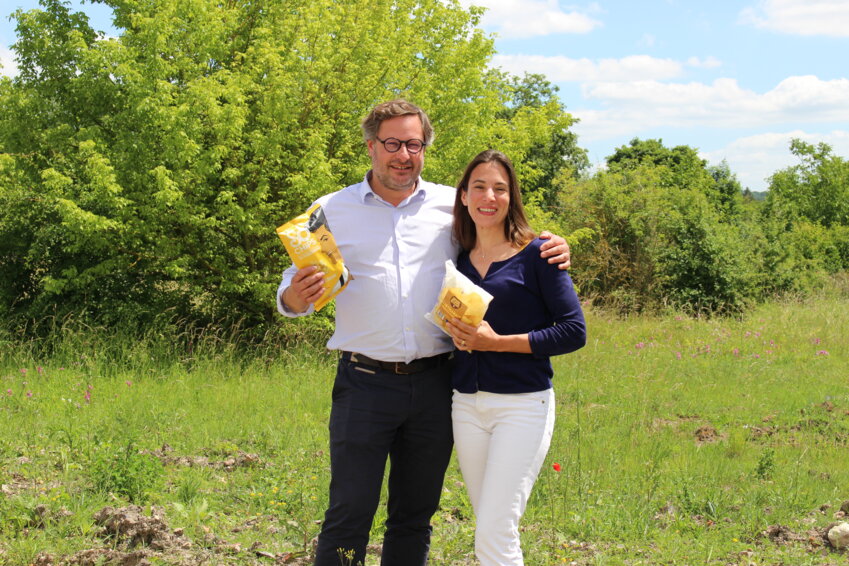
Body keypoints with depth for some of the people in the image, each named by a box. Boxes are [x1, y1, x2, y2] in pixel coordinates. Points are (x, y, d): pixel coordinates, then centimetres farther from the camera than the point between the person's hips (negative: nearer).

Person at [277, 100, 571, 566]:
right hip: (365, 383, -2)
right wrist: (297, 297, -21)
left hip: (434, 383, 2)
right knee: (349, 515, -4)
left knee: (416, 516, 12)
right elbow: (292, 296, 4)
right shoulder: (333, 210, 4)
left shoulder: (453, 206, 7)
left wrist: (549, 249, -2)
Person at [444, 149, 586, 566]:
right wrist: (456, 333, -4)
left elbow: (574, 331, -9)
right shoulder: (458, 260, 9)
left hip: (522, 405, -6)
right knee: (488, 529, 12)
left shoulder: (536, 254, -6)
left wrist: (497, 342, -16)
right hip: (467, 405, 6)